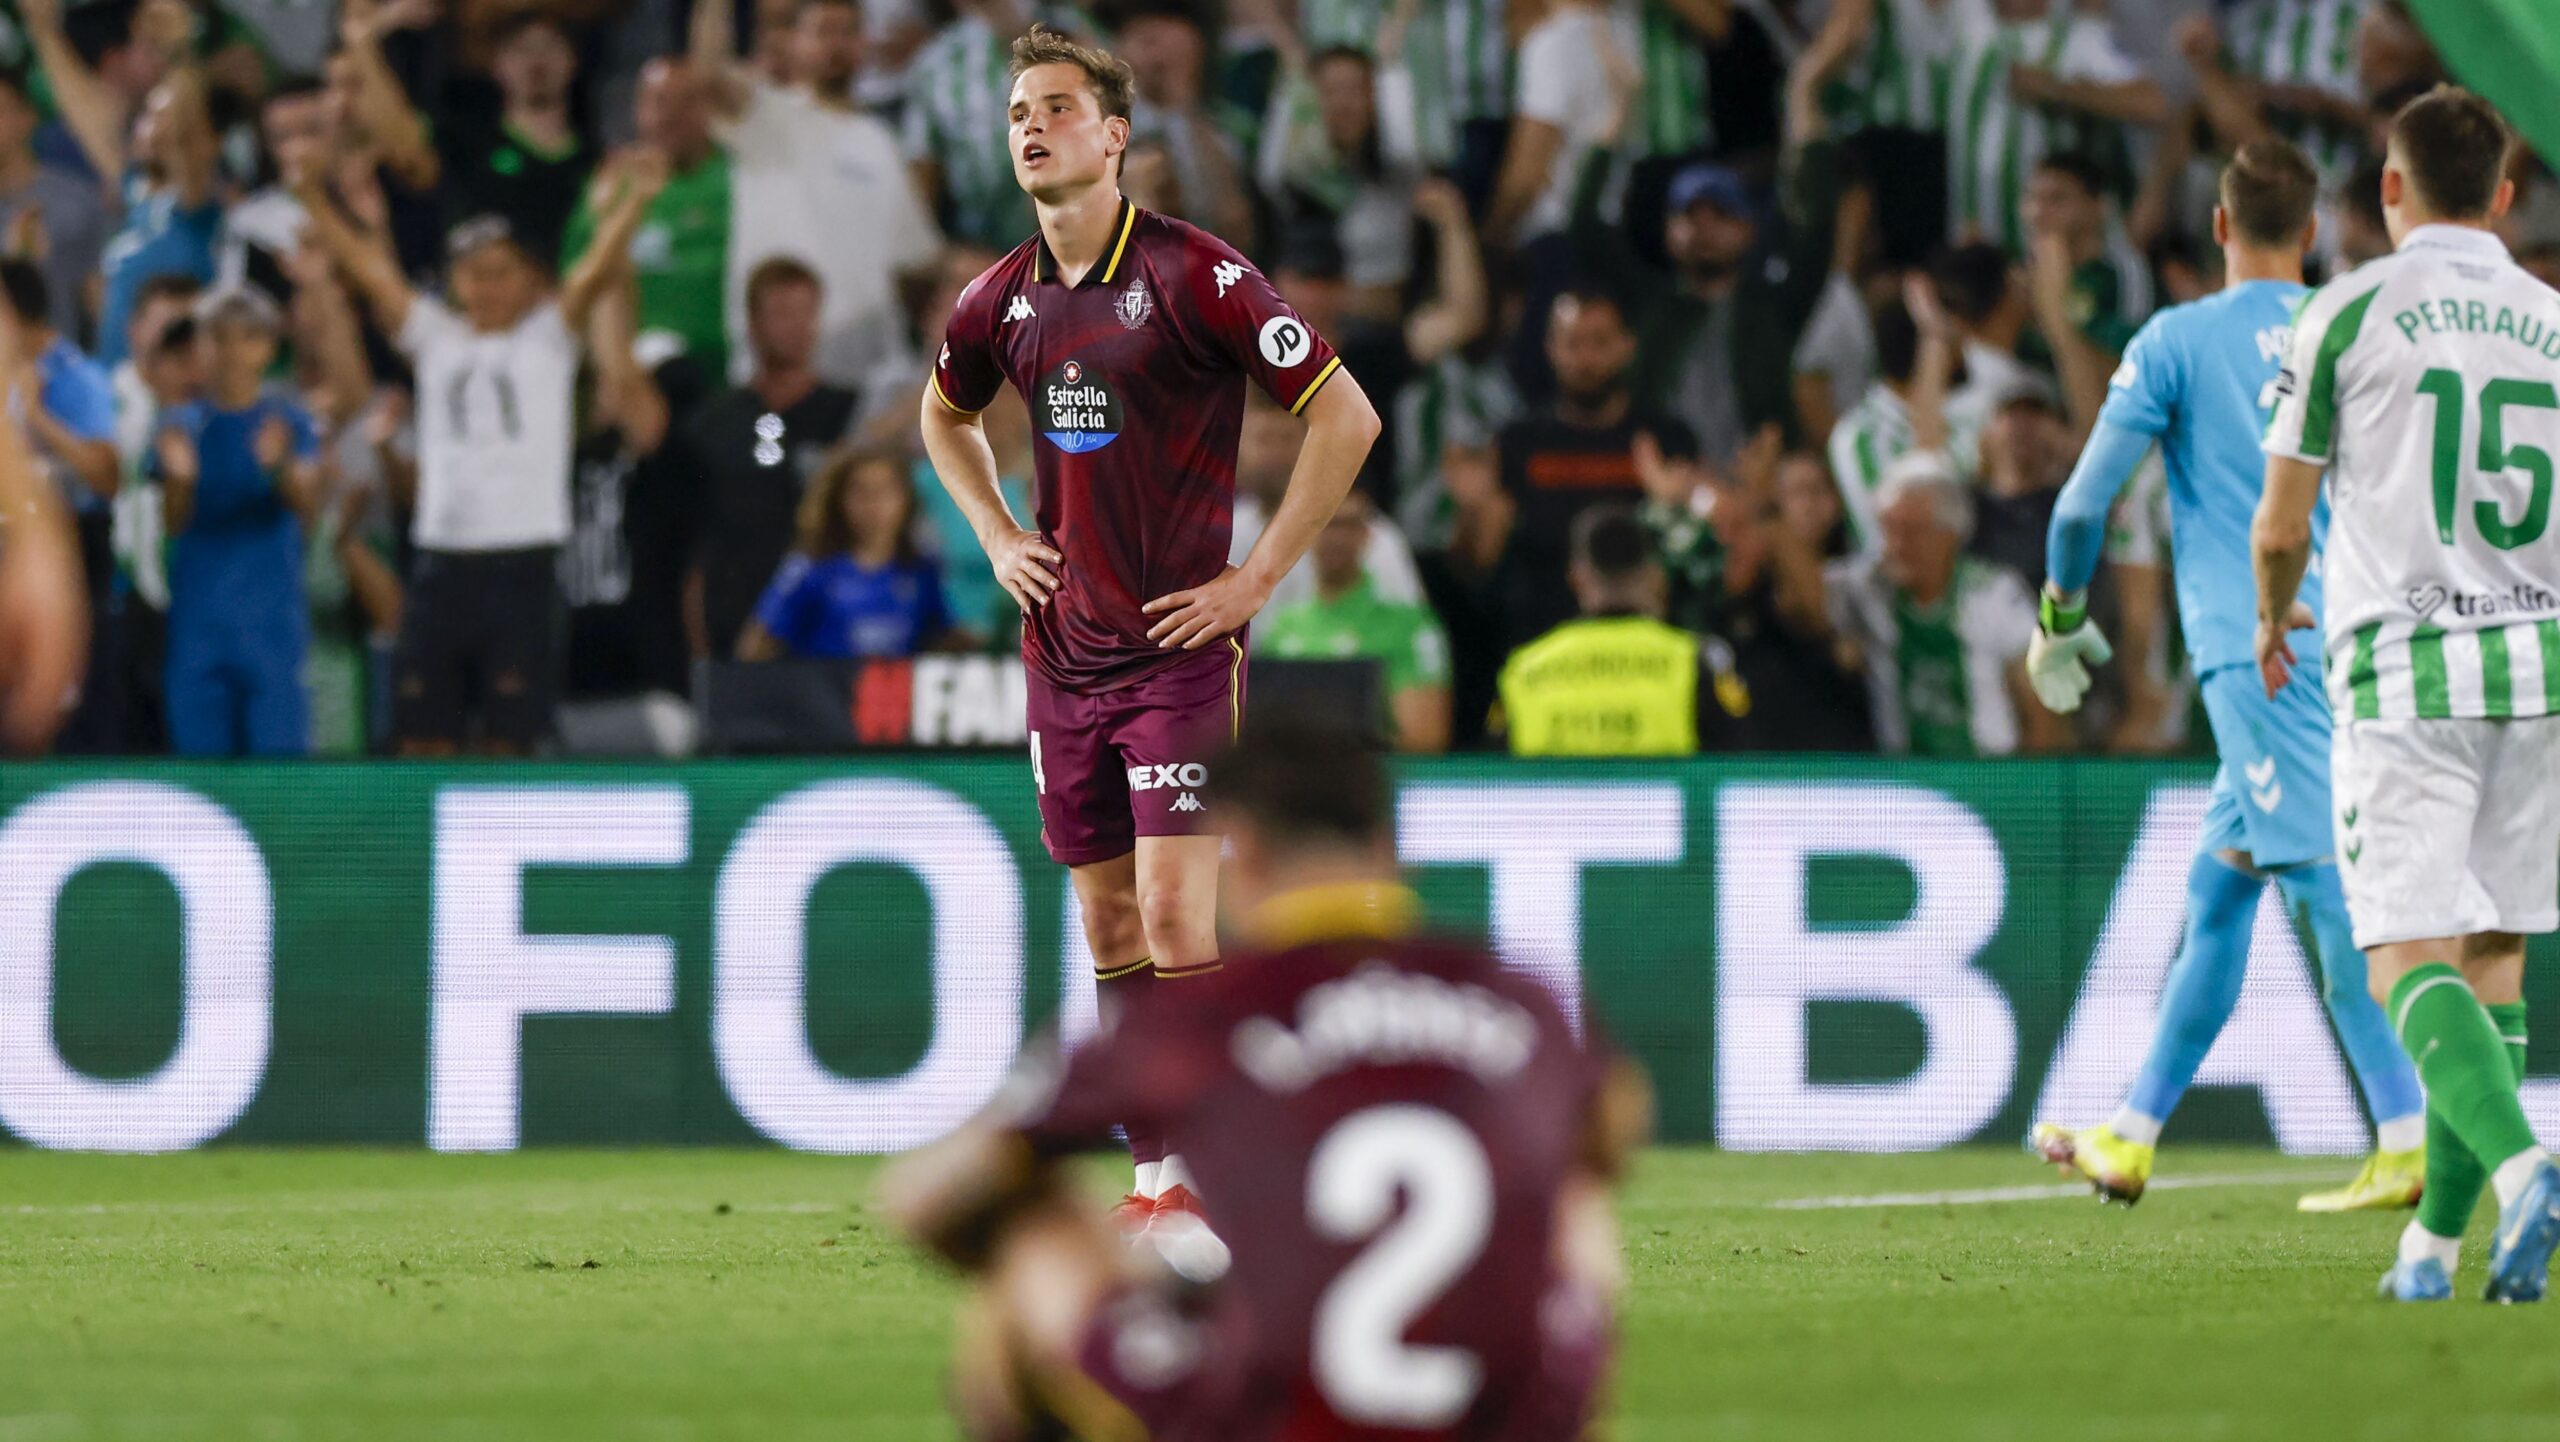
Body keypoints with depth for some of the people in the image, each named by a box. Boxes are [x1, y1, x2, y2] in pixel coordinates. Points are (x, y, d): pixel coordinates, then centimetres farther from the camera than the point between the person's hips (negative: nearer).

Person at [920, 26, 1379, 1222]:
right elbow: (944, 415, 29)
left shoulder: (1191, 273, -12)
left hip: (1180, 644, -6)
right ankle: (1153, 1176, 14)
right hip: (1063, 654, 6)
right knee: (1108, 925, 8)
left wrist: (1256, 579, -11)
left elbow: (1345, 416, -11)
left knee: (1173, 913, -13)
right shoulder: (1005, 298, 6)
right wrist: (996, 538, 14)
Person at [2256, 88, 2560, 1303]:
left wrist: (2273, 621, 23)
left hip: (2402, 670, -4)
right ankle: (2437, 1237, 12)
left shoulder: (2347, 313, -1)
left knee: (2410, 962, -7)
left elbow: (2279, 528, 3)